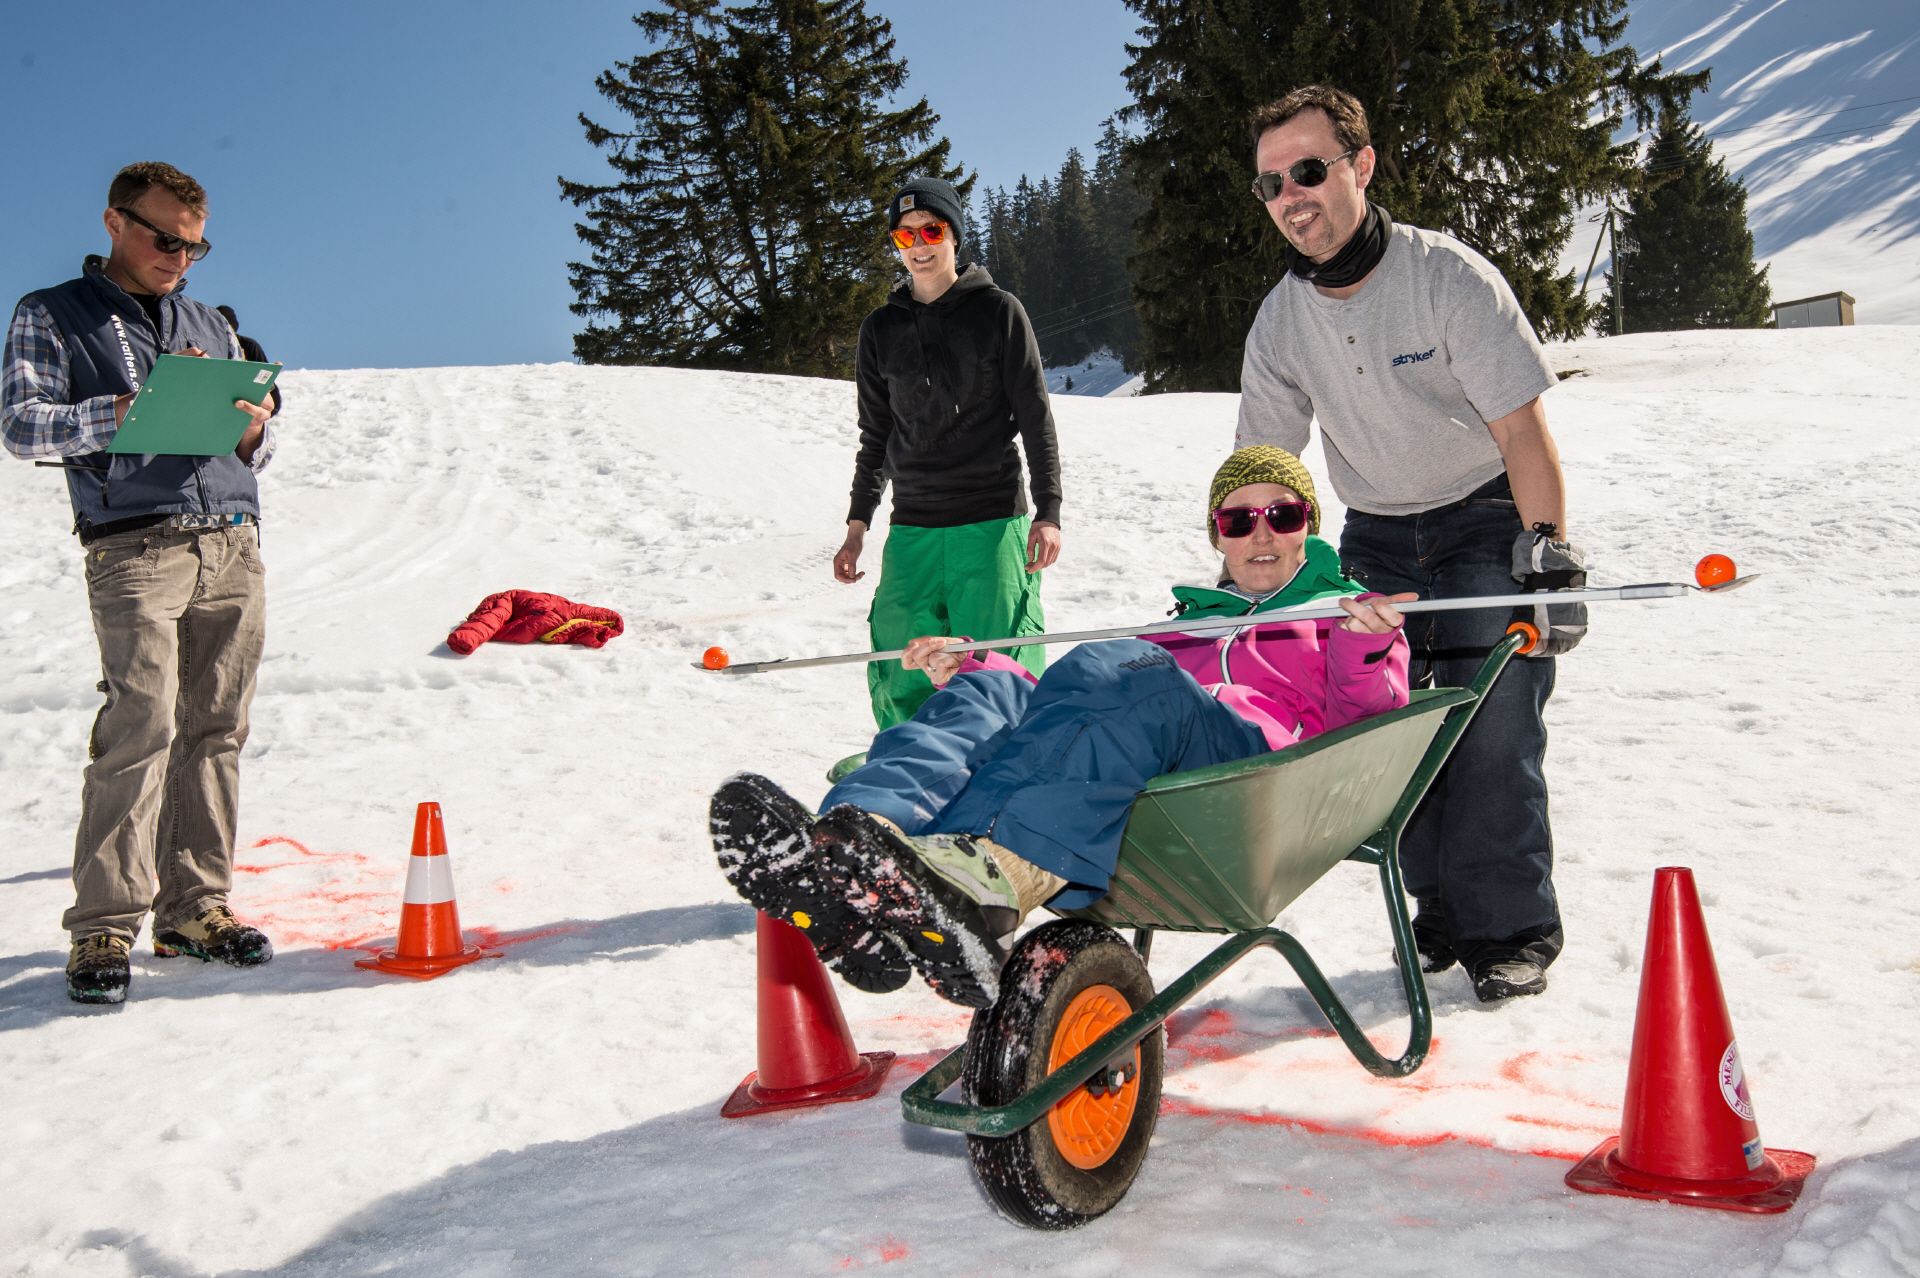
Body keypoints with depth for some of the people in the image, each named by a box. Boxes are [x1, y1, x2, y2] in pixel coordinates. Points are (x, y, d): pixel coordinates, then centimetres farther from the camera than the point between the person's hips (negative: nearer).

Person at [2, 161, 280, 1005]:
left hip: (234, 546, 5)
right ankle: (105, 924, -7)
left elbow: (255, 458, 23)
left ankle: (195, 906, 8)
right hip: (134, 547, -4)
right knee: (141, 726, -14)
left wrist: (254, 428, -1)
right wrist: (127, 408, -18)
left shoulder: (210, 326, 25)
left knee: (215, 730, 1)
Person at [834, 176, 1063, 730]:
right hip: (912, 529, 3)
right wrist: (857, 525, 15)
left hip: (993, 523, -3)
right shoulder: (881, 329, 11)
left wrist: (1048, 512, -8)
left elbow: (1036, 419, 1)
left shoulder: (998, 311, 2)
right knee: (900, 679, -1)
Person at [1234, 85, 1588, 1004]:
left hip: (1488, 520, -5)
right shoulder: (1281, 319, -4)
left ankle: (1510, 928, 0)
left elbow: (1521, 426, -19)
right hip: (1376, 533, 5)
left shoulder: (1449, 276, -19)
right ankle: (1442, 912, 12)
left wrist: (1547, 551, -25)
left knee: (1491, 719, -12)